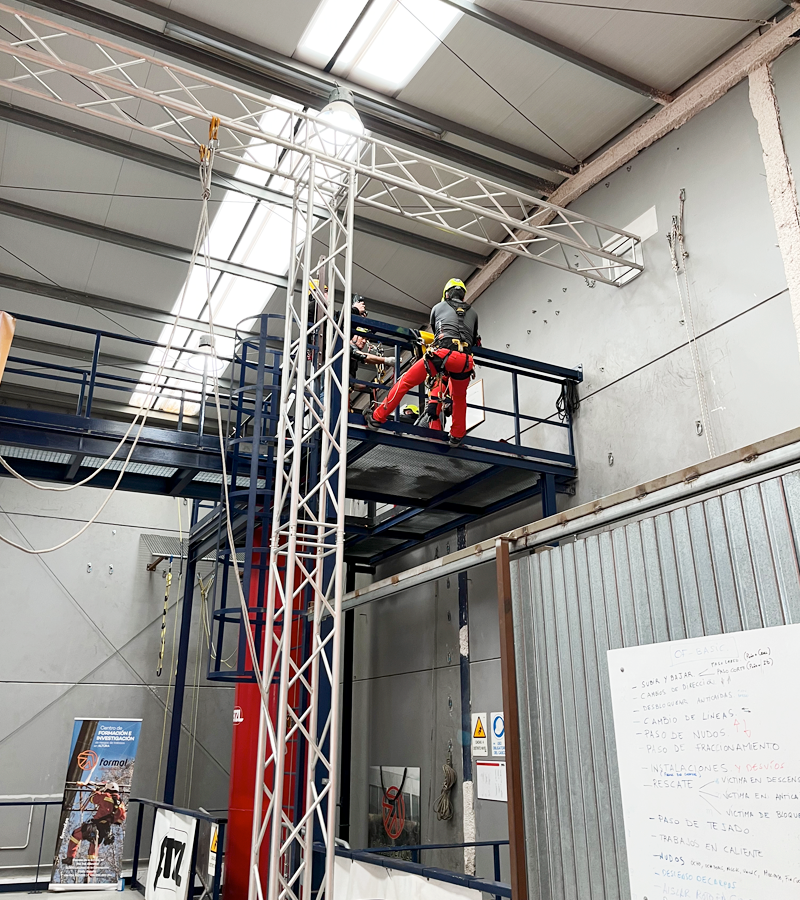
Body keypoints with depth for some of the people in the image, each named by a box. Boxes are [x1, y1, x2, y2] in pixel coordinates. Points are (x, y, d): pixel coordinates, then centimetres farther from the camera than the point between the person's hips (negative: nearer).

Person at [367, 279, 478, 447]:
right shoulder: (473, 313, 26)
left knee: (406, 382, 8)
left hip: (442, 353, -2)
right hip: (465, 361, 3)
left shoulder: (438, 307, 23)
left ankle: (377, 418, 7)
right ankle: (457, 436, 28)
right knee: (459, 397, 29)